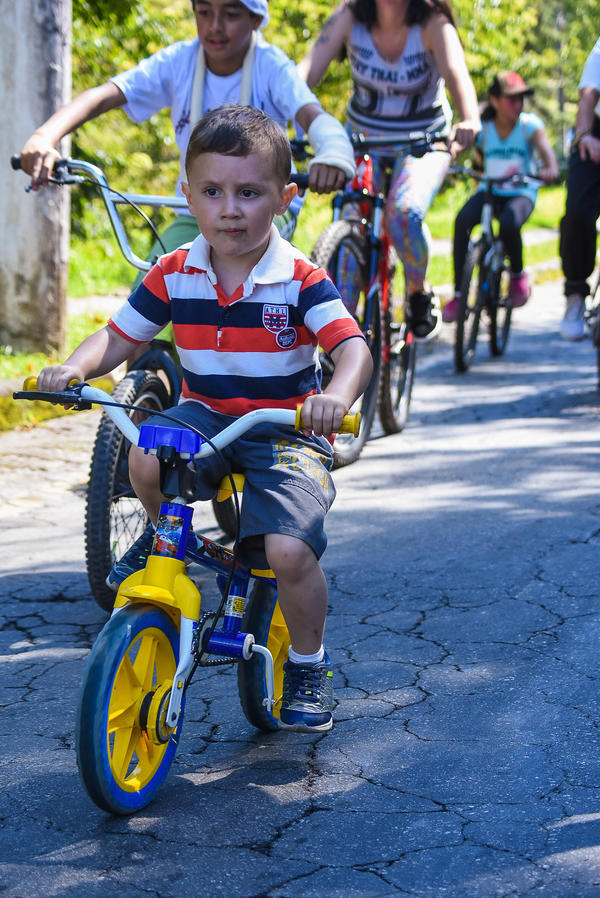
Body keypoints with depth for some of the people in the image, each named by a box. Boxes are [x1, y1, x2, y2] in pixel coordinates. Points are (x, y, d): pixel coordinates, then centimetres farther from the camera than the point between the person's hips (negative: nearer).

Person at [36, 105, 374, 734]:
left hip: (287, 430, -3)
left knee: (288, 550, -23)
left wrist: (336, 395, -48)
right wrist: (74, 367, -21)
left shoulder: (300, 279, -14)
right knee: (147, 460, -31)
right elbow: (117, 336, 2)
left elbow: (353, 346, -25)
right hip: (205, 415, 3)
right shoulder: (173, 275, -3)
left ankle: (308, 664, 6)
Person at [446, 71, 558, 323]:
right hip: (488, 191, 2)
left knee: (509, 223, -36)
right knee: (463, 220, -31)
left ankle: (517, 273, -3)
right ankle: (458, 293, -25)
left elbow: (544, 147, -22)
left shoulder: (529, 124, -6)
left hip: (521, 193, -2)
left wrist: (551, 168, -43)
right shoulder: (483, 127, 0)